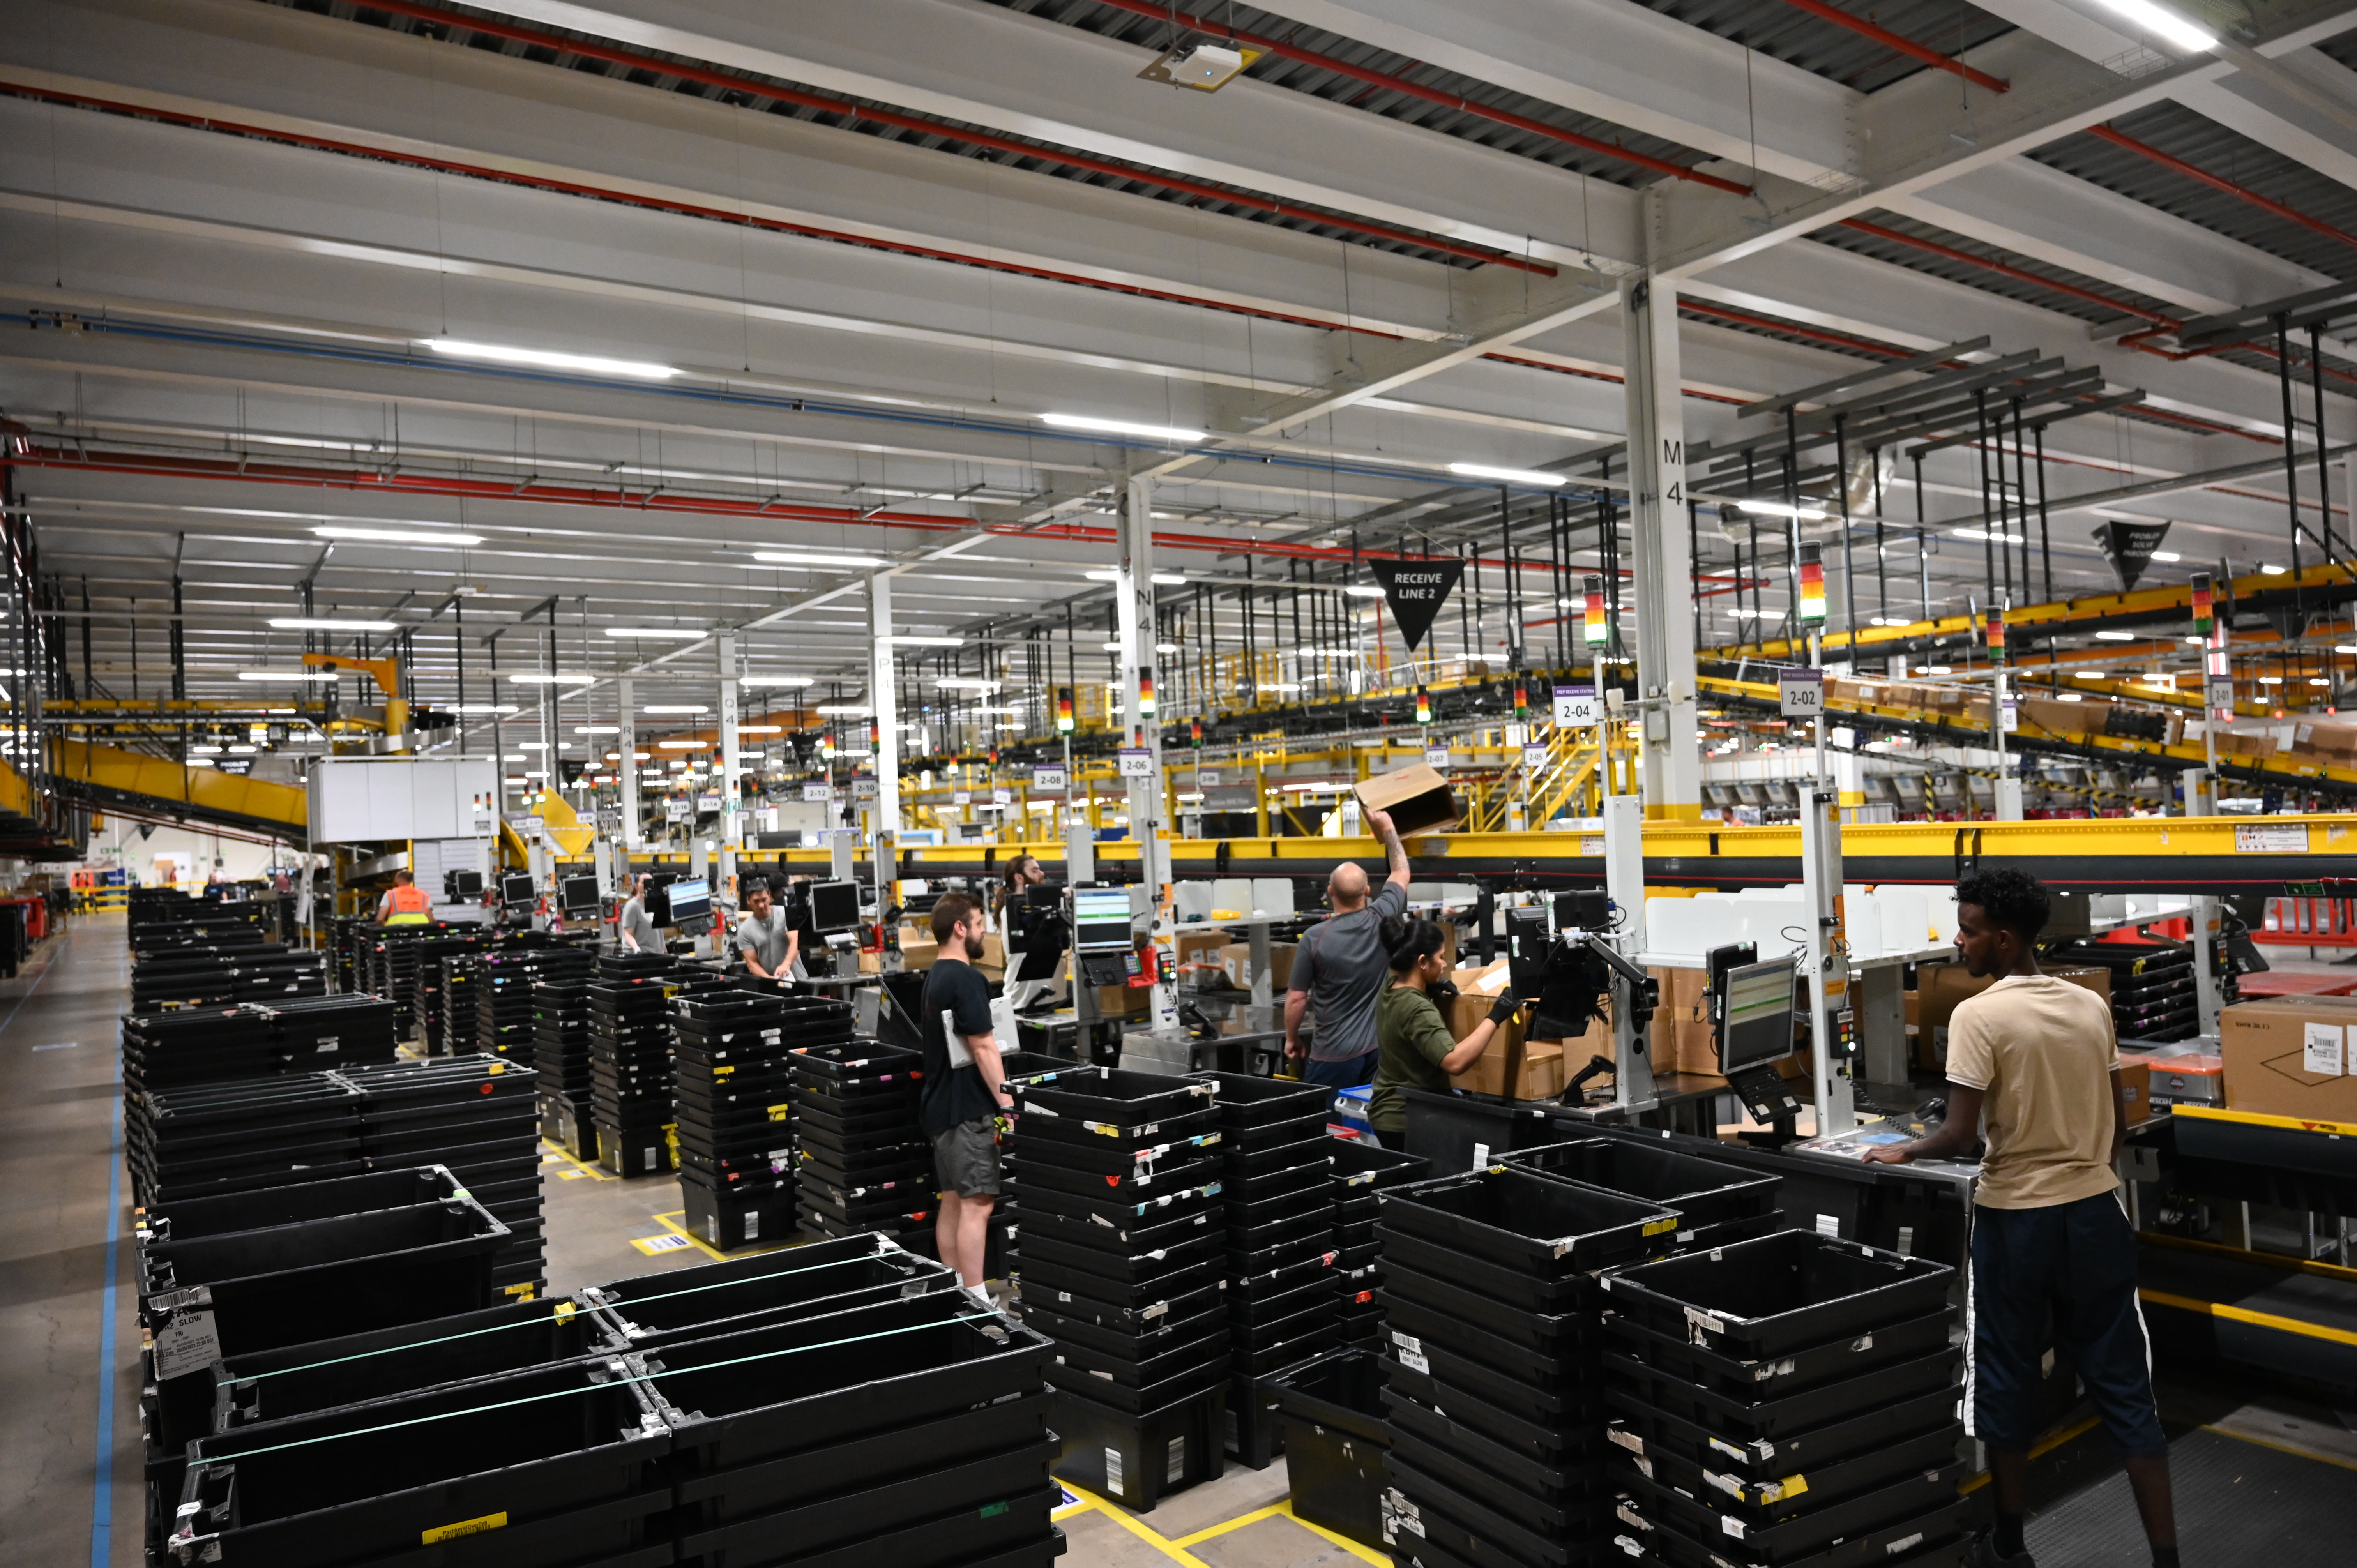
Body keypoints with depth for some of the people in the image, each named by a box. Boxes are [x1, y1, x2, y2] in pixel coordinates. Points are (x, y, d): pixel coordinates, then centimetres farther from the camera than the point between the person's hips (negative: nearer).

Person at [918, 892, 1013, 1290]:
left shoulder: (934, 977, 14)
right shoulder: (966, 978, -15)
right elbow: (983, 1047, -19)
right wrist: (1008, 1103, -17)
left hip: (941, 1105, 10)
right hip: (967, 1108, -10)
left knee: (952, 1203, 13)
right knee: (977, 1206, -8)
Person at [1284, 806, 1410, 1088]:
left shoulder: (1314, 938, -14)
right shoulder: (1382, 921, -6)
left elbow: (1296, 999, -7)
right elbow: (1401, 873, 13)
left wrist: (1292, 1038, 10)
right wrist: (1387, 829, 23)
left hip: (1335, 1054, -3)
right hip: (1379, 1046, 4)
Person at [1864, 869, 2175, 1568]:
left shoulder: (1978, 1016, -16)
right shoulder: (2092, 1006, 2)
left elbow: (1960, 1137, -18)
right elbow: (2119, 1124, 10)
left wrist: (1903, 1153, 0)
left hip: (2016, 1218, -5)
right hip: (2096, 1210, 5)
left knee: (2007, 1380, 11)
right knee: (2123, 1384, 11)